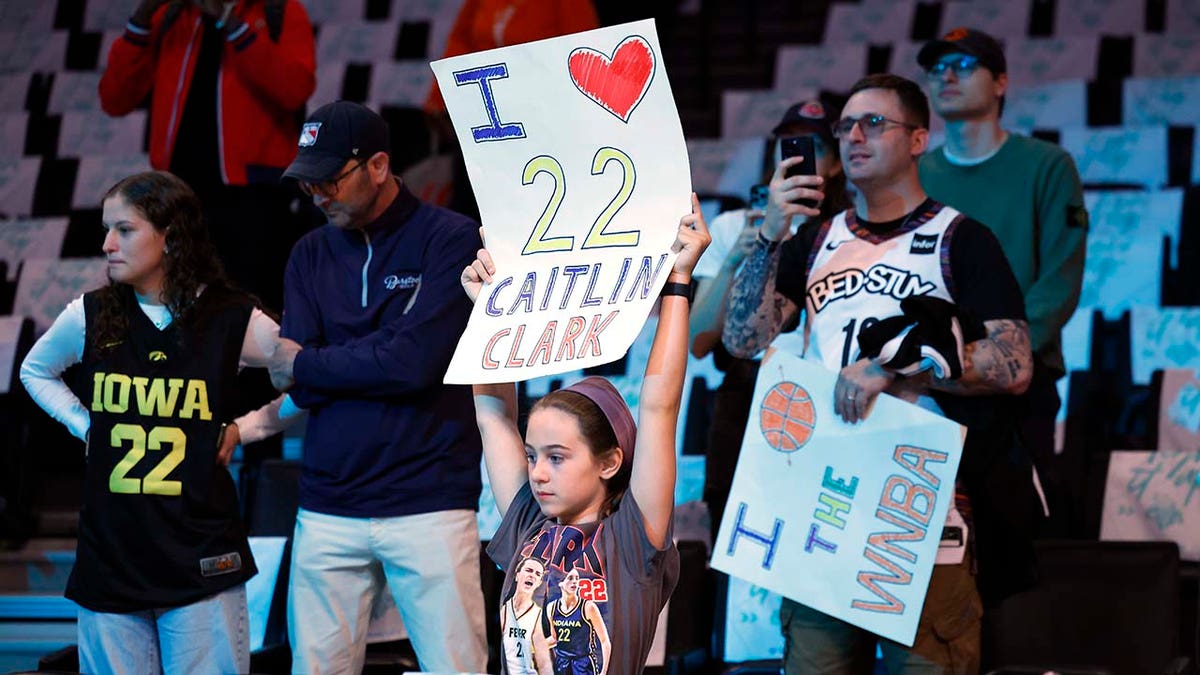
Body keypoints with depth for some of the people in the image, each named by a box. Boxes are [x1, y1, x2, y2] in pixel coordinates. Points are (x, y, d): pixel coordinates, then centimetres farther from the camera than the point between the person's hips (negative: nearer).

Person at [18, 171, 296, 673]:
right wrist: (83, 424, 9)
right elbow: (36, 372, 23)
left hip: (202, 563, -2)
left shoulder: (231, 320, -4)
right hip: (110, 559, 2)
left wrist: (241, 430, 0)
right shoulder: (89, 317, 4)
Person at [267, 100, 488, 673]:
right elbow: (302, 388, 3)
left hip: (429, 502, -4)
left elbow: (417, 362, -15)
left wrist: (305, 365, -3)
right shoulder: (311, 255, 12)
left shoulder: (451, 239, -4)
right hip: (328, 510, 4)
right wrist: (376, 365, -10)